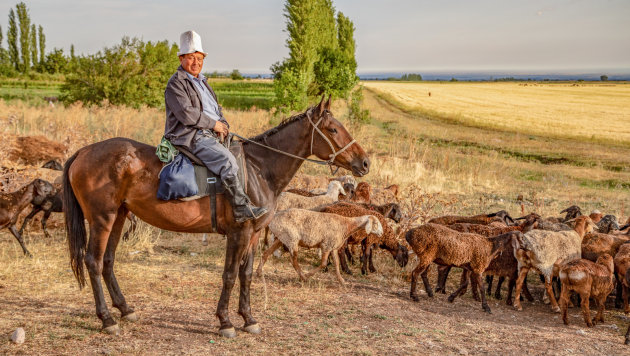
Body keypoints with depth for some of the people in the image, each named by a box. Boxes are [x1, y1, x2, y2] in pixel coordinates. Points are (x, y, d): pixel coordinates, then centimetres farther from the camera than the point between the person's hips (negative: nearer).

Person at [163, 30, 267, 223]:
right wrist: (214, 124, -13)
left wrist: (224, 124, 4)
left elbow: (216, 109, 26)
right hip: (191, 137, -10)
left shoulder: (202, 82, 24)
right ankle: (242, 208, -30)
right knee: (227, 160, -28)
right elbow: (187, 114, -17)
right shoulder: (175, 84, -5)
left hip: (212, 134, 10)